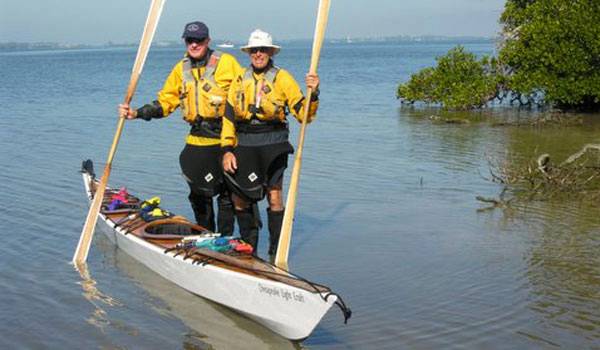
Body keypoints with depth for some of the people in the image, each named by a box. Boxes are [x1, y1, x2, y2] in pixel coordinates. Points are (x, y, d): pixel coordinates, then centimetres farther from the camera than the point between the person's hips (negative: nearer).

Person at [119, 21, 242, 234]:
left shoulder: (226, 62, -4)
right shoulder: (181, 69, 10)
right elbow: (165, 102, 13)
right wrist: (136, 113, 1)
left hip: (225, 139, -5)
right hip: (197, 141, 5)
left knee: (227, 193, 2)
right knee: (199, 195, 12)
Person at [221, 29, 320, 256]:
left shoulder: (282, 78, 1)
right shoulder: (240, 80, 11)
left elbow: (303, 114, -4)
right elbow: (228, 116, 10)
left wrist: (313, 94, -21)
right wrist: (227, 150, 2)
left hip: (273, 144, -4)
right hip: (244, 145, 4)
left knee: (274, 197, -7)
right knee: (239, 199, 5)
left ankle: (276, 253, 3)